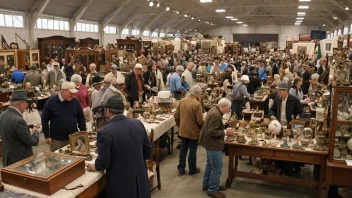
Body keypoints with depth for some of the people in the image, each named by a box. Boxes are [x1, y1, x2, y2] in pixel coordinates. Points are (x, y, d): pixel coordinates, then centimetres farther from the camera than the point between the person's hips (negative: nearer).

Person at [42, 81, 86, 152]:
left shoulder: (75, 101, 1)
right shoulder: (51, 101, -8)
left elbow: (81, 118, 9)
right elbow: (44, 119, -3)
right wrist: (47, 136, -5)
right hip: (56, 140, -2)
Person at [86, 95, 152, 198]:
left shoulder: (105, 132, -20)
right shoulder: (138, 123, -5)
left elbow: (103, 162, -14)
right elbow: (148, 152, 3)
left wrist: (95, 167, 7)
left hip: (121, 182, -4)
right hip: (140, 178, 4)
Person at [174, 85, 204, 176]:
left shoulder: (182, 101, -2)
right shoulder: (197, 104, -22)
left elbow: (176, 116, 4)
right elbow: (200, 121, -21)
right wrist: (203, 126, 1)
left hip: (183, 130, 6)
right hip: (193, 131, -5)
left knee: (183, 149, 16)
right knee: (192, 150, 11)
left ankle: (181, 169, 25)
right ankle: (192, 169, 26)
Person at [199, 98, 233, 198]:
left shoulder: (215, 110, 6)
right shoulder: (216, 114, -27)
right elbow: (212, 132, -28)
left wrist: (224, 130, 7)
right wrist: (225, 132, -22)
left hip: (210, 142, 11)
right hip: (213, 144, -11)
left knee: (210, 165, 23)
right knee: (217, 168, 1)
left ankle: (207, 184, 38)